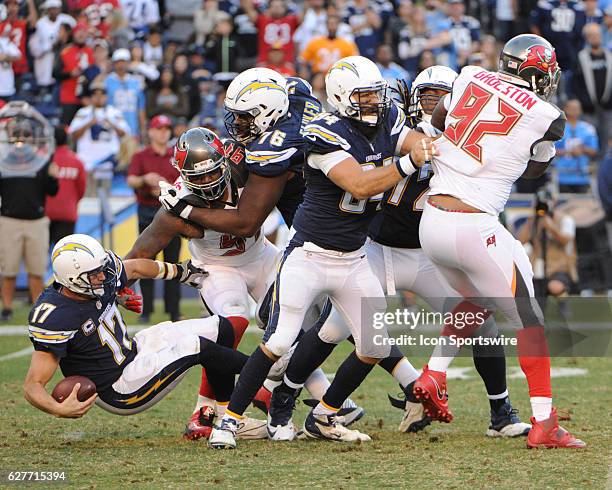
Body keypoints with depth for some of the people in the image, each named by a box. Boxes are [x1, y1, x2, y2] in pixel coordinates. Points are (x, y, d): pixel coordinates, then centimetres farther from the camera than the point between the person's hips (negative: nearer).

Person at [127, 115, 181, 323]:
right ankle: (146, 310, 3)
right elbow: (131, 181, -12)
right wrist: (145, 179, -33)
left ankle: (174, 311, 0)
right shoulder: (140, 157, 4)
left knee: (172, 261, 0)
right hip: (148, 213, -1)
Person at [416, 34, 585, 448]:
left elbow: (435, 122, 26)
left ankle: (433, 375, 17)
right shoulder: (546, 118, -3)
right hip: (475, 228, -6)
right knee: (527, 317, 6)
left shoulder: (471, 78, 8)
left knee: (479, 300, 29)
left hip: (431, 223, 6)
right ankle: (544, 423, 2)